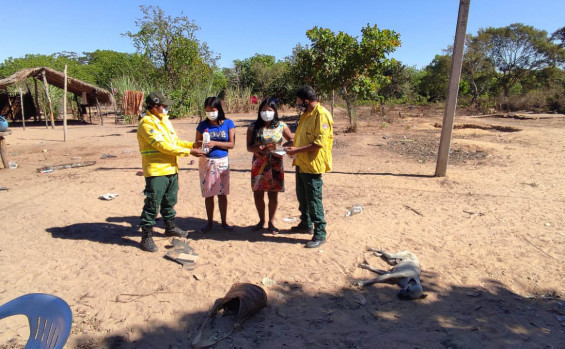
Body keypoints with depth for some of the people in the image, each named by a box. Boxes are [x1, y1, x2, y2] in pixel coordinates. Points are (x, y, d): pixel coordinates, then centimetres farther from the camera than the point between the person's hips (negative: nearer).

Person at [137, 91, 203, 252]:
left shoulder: (164, 120, 13)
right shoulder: (147, 123, -15)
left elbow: (174, 141, 18)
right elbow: (163, 146, -22)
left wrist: (192, 144, 2)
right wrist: (189, 152, -21)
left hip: (171, 170, 9)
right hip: (156, 172, -9)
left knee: (169, 201, 21)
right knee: (152, 205, 0)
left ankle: (170, 227, 39)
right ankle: (146, 237, 11)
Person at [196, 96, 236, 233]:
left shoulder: (228, 123, -2)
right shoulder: (203, 125, 1)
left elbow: (231, 144, -8)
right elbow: (197, 143, 4)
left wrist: (215, 143, -21)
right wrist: (200, 147, -19)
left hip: (222, 162, 0)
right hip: (206, 162, 1)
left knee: (222, 193, 7)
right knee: (208, 194, 7)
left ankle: (224, 222, 21)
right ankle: (209, 223, 21)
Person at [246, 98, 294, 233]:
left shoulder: (281, 125, 2)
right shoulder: (254, 126, 2)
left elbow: (292, 140, 7)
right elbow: (249, 147, 1)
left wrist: (282, 146, -13)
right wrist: (257, 148, -21)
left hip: (275, 165, -1)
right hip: (258, 165, 1)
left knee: (273, 194, 5)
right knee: (258, 194, 6)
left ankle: (271, 222, 21)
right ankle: (261, 220, 26)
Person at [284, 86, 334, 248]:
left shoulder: (321, 115, -17)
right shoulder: (306, 114, 13)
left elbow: (319, 143, -24)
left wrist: (297, 150, -21)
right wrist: (292, 146, 5)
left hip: (313, 165, -10)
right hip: (301, 163, 10)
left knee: (313, 200, -2)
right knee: (302, 197, 20)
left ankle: (320, 234, 9)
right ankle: (306, 225, 38)